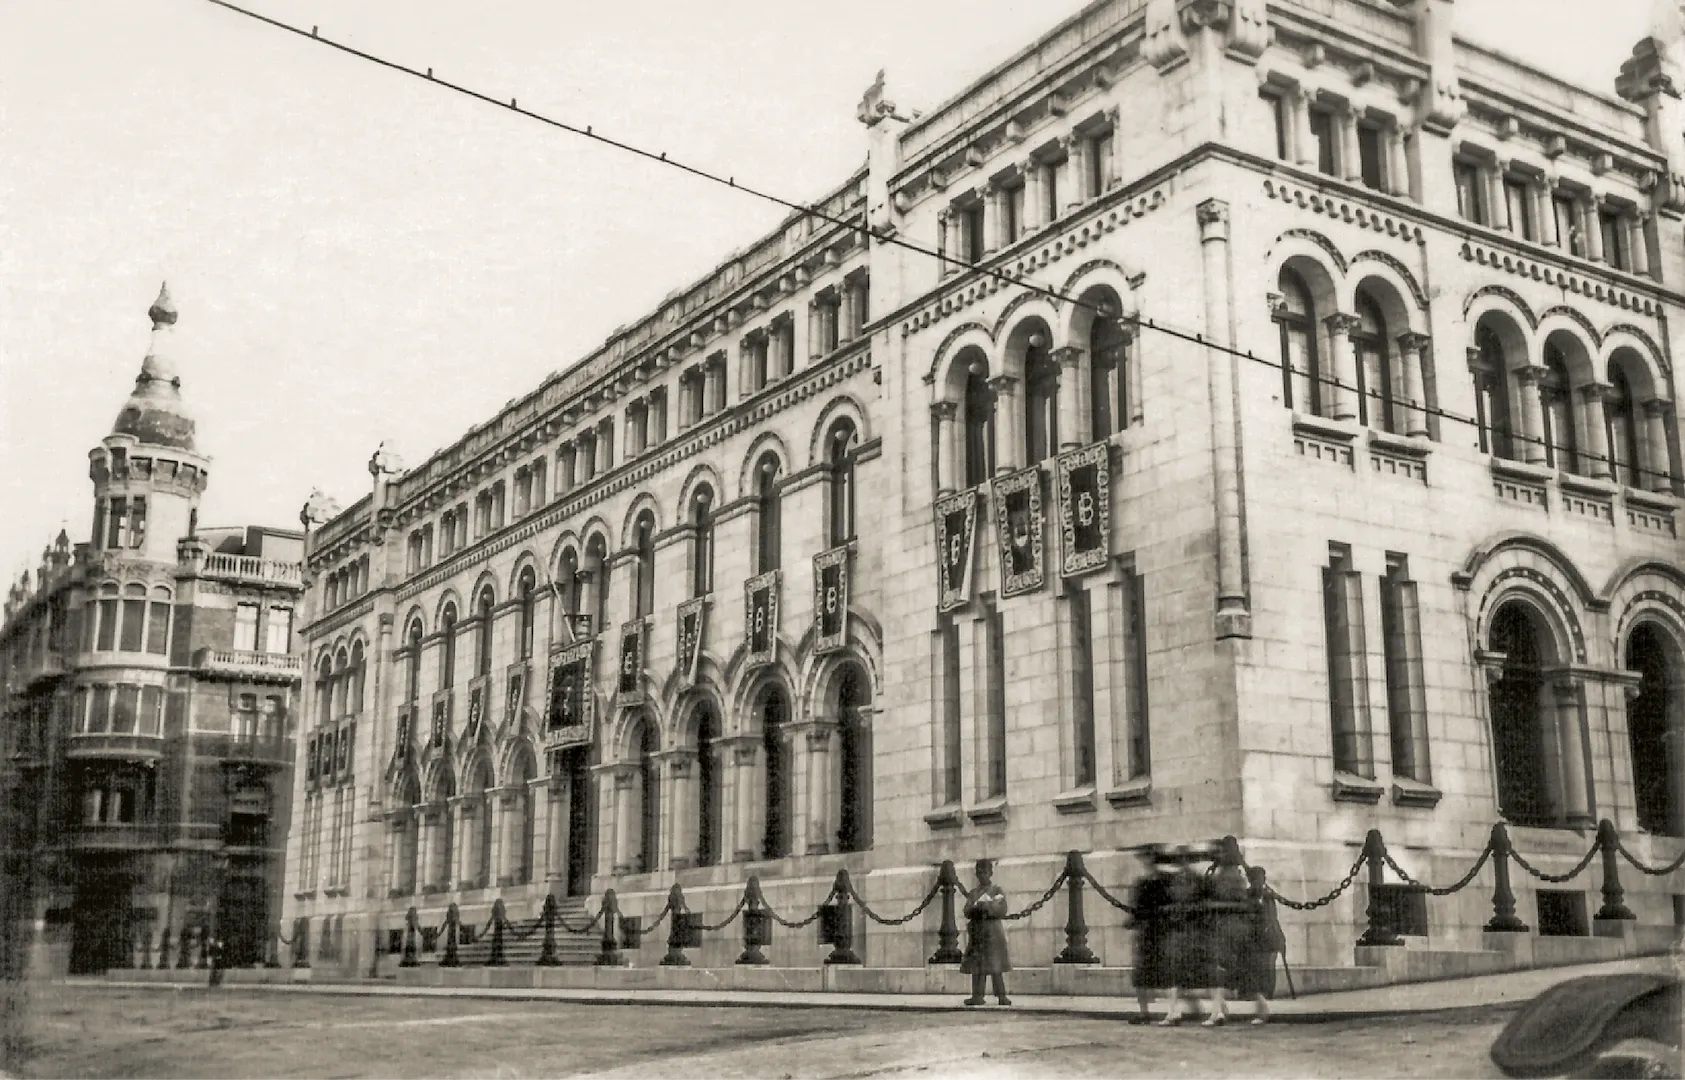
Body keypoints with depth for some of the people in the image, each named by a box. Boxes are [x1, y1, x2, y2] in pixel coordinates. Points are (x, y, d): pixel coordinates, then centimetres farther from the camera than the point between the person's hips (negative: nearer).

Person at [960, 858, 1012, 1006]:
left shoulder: (997, 891, 6)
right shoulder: (973, 893, 16)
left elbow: (1003, 911, -5)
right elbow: (967, 912, 5)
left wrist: (988, 907, -17)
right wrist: (977, 908, -14)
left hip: (993, 930, -4)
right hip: (976, 931, 4)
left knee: (995, 965, -7)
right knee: (976, 965, -1)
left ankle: (1001, 996, -7)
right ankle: (977, 996, 0)